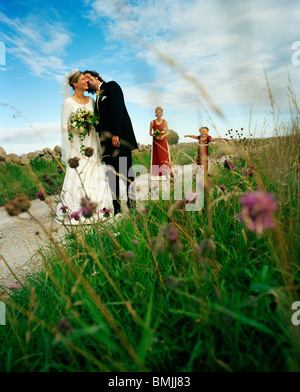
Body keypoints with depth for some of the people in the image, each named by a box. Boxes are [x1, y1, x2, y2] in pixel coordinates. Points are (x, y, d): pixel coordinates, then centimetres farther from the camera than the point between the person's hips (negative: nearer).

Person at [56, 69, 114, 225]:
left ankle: (98, 206, 13)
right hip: (77, 144, -5)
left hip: (91, 142, 6)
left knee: (95, 174, 5)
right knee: (77, 175, -7)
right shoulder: (68, 102, -4)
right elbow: (64, 126, -6)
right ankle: (76, 210, 2)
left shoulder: (91, 100, 13)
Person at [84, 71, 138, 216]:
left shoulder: (111, 86, 4)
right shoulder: (97, 98, 25)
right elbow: (100, 121, 19)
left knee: (126, 173, -6)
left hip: (120, 137, -7)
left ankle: (132, 205, 3)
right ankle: (116, 210, 8)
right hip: (108, 141, 7)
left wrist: (116, 134, -19)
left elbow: (118, 109, -10)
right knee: (113, 175, 4)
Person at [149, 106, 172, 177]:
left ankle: (165, 173, -1)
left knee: (165, 157, -5)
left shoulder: (165, 122, 3)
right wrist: (155, 135, -15)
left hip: (163, 141, 0)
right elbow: (150, 133, 5)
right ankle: (157, 174, 8)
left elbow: (167, 132, 2)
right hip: (156, 142, 0)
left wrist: (163, 136, -17)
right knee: (156, 157, 1)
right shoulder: (152, 122, 2)